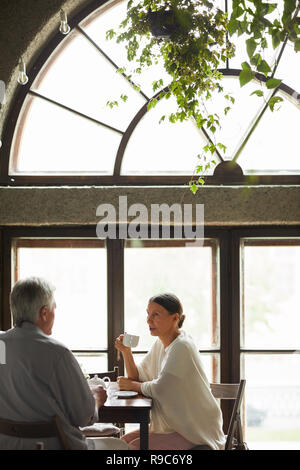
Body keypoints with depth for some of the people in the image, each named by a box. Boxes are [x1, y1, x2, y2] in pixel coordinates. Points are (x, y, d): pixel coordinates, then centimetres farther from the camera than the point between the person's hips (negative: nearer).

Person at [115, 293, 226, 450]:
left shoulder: (182, 347, -21)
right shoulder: (160, 343, 8)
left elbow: (160, 389, -23)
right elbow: (138, 377, 9)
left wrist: (131, 385, -6)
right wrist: (126, 351, -6)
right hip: (174, 425, 9)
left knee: (135, 447, -20)